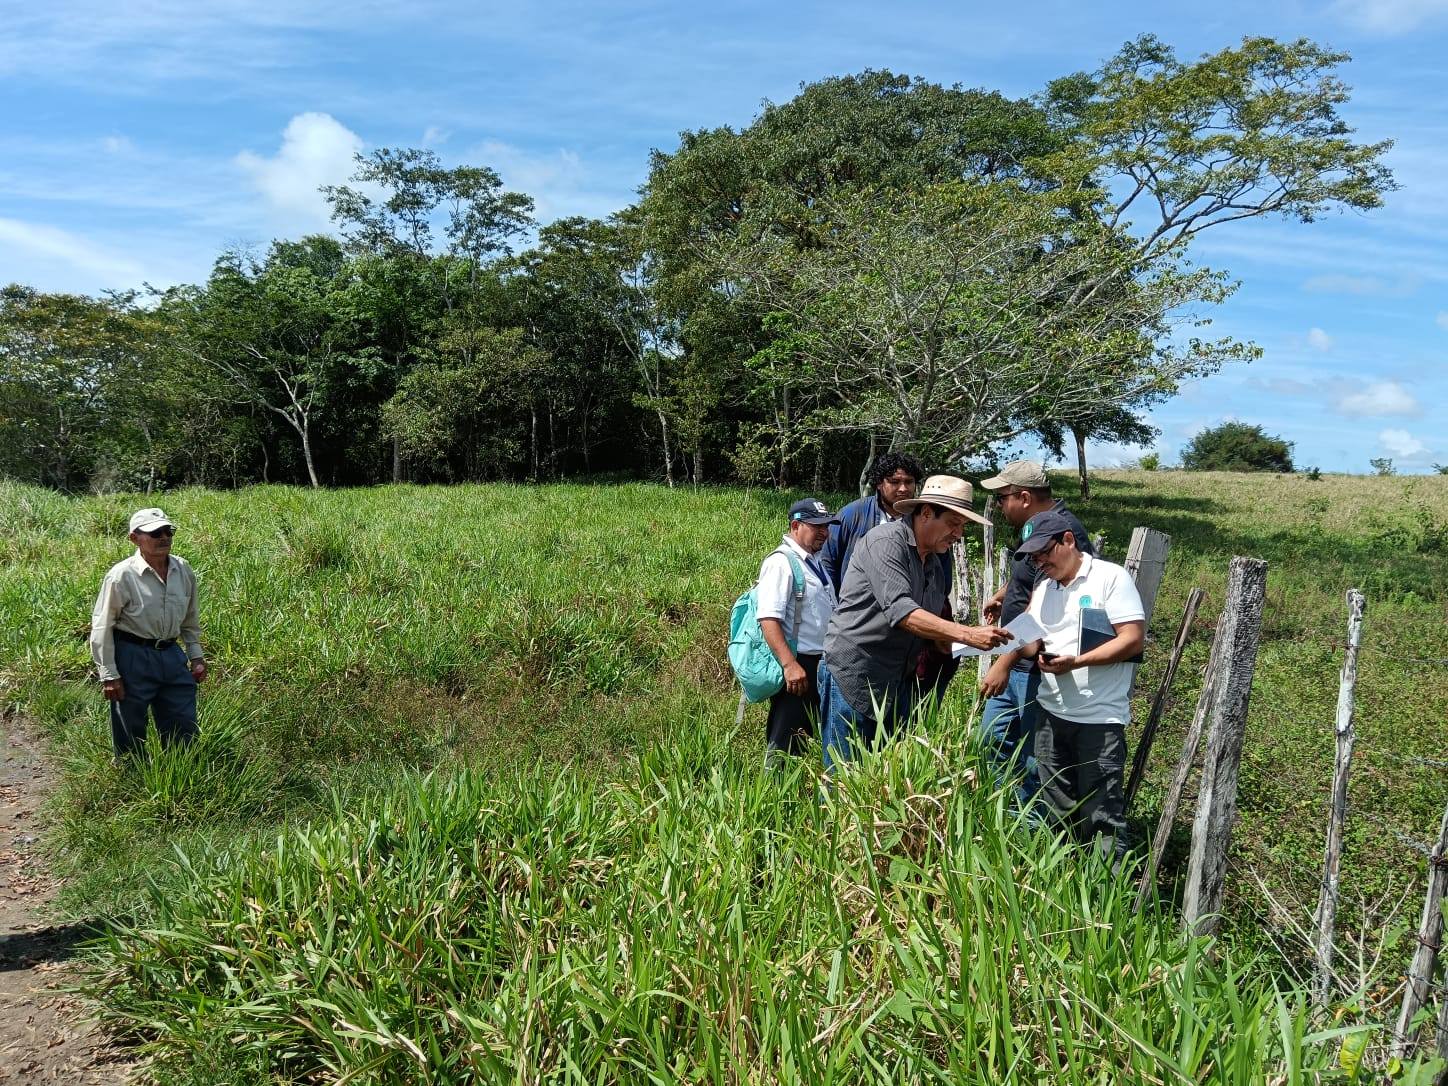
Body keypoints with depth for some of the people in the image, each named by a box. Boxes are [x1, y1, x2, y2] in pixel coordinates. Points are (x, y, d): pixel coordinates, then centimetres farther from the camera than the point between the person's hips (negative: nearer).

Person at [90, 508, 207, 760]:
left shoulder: (183, 571, 2)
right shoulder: (122, 576, -14)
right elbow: (102, 628, -10)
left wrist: (196, 656, 14)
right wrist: (109, 675, -11)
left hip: (172, 655, 5)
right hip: (133, 657, -5)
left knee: (185, 729, 11)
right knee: (131, 738, 7)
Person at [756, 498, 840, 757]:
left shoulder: (813, 562, 15)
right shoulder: (781, 562, -14)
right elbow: (768, 619, -24)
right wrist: (790, 665, -31)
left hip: (818, 665, 10)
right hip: (797, 666, -10)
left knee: (807, 737, 16)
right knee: (785, 746, -5)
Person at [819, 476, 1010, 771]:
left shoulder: (934, 562, 13)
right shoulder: (886, 542, -14)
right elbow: (901, 611, -26)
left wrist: (941, 642, -1)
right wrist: (968, 634, -31)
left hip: (898, 684, 8)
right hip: (853, 677, -8)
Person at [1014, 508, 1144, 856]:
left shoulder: (1111, 577, -8)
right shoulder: (1042, 589, 14)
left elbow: (1133, 639, -14)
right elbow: (1033, 640, 17)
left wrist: (1075, 662, -21)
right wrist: (1038, 652, -8)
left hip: (1100, 719, -7)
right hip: (1051, 713, 7)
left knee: (1101, 814, -2)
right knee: (1058, 812, 14)